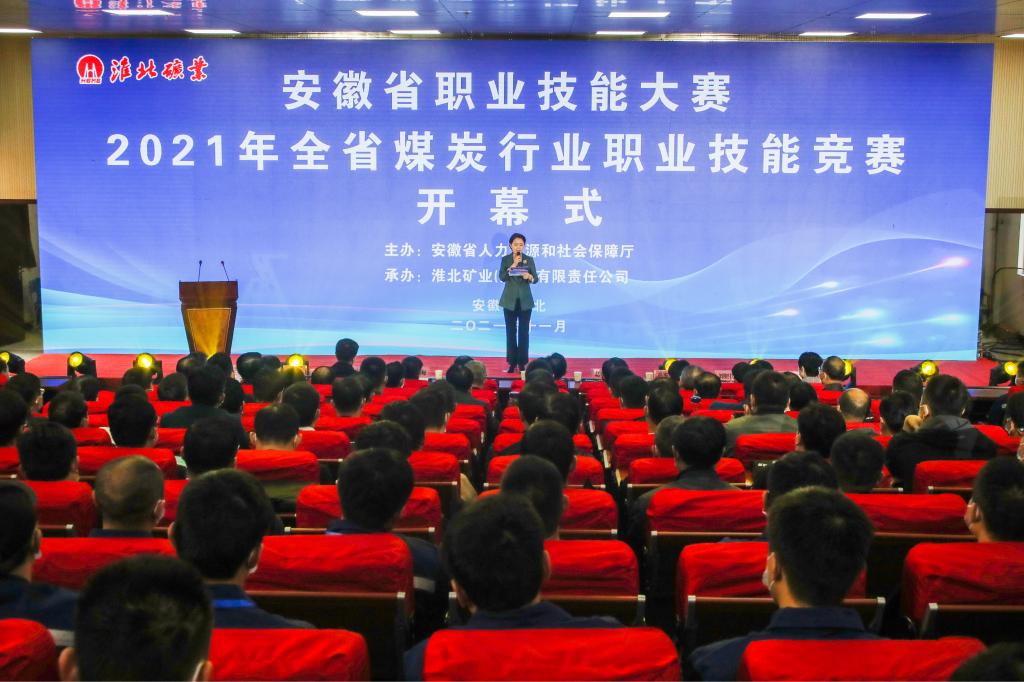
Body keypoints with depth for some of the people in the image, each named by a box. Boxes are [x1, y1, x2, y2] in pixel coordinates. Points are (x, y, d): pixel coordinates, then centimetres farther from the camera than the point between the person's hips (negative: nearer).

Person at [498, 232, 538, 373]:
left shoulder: (529, 260, 3)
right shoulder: (505, 259, 2)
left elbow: (535, 279, -2)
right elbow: (501, 277, -10)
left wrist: (529, 276, -23)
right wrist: (513, 265, -19)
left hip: (525, 300, 0)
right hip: (510, 300, 0)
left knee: (524, 331, 0)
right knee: (511, 331, 2)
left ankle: (522, 362, 4)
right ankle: (512, 362, 7)